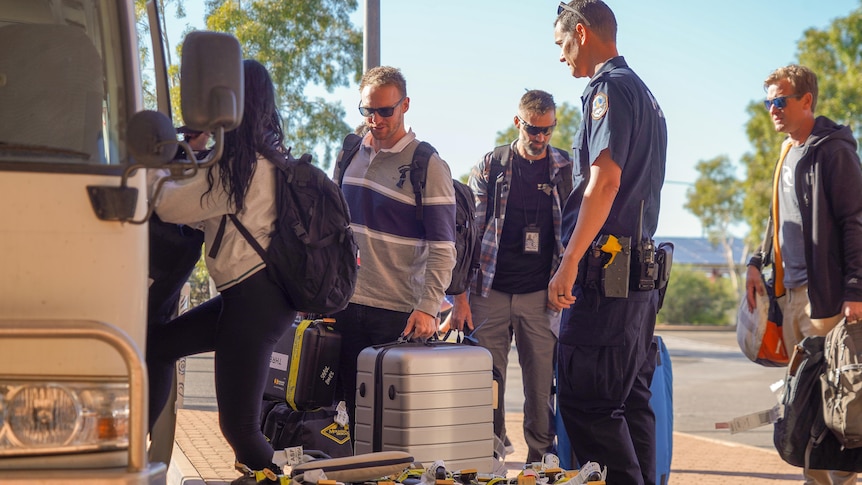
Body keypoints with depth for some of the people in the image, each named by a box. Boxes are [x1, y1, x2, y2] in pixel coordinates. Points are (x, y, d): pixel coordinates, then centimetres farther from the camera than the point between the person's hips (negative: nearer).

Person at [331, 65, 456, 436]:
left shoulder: (428, 166, -7)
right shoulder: (349, 154, 9)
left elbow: (442, 248, -10)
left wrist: (427, 307, -20)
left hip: (399, 313, -5)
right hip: (346, 305, 5)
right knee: (355, 409, 9)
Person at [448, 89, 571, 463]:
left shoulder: (567, 171, 6)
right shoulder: (488, 167, 5)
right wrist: (461, 297, -1)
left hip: (541, 295, 0)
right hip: (490, 292, 0)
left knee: (541, 386, 0)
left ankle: (541, 462, 11)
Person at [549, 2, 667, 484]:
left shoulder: (609, 88, -9)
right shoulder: (647, 95, 22)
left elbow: (606, 179, -20)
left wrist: (569, 263, -21)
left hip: (606, 270, -10)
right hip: (641, 277, 10)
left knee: (585, 402, -8)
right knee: (632, 400, 12)